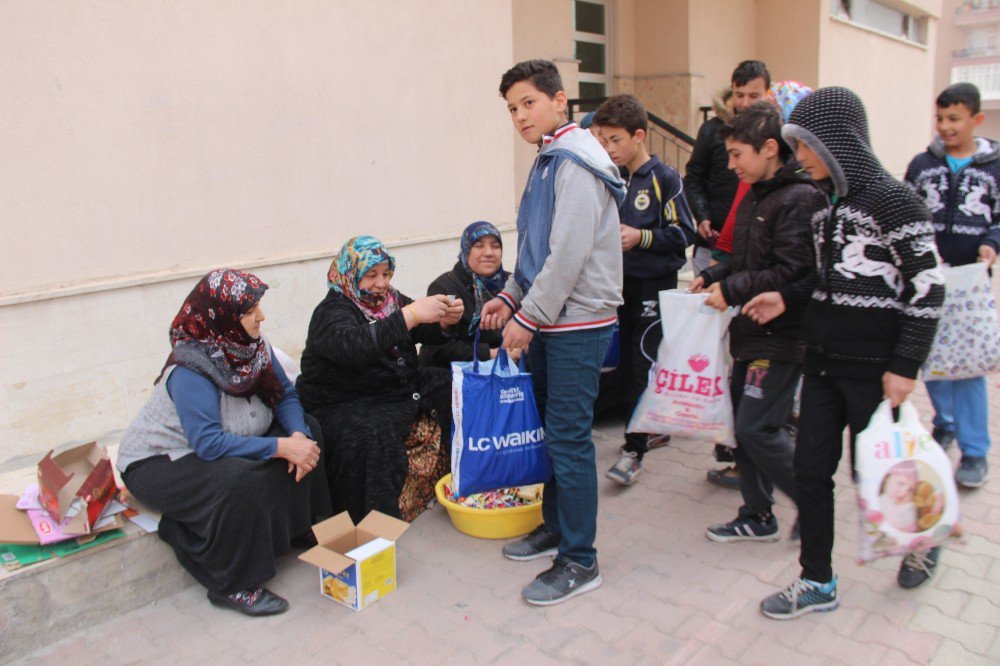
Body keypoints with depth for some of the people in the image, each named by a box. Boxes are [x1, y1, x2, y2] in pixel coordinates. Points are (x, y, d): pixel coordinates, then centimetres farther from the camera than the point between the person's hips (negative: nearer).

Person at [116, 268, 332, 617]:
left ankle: (301, 534, 4)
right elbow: (209, 443, -37)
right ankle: (233, 585, -17)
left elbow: (285, 396, -6)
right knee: (239, 479, -36)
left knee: (307, 432, -7)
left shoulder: (252, 345, -8)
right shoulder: (190, 372, -30)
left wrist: (297, 434, -27)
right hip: (157, 462, -8)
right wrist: (281, 447, -39)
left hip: (226, 441, 8)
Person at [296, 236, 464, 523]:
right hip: (344, 404, -7)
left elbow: (427, 332, 7)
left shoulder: (390, 299, 9)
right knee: (369, 436, -37)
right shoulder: (331, 312, -14)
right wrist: (411, 314, -42)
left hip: (400, 390, 8)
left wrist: (446, 320, -18)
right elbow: (353, 346, -36)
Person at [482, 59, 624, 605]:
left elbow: (569, 253, -21)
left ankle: (579, 561, 8)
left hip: (578, 323, -9)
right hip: (549, 321, 9)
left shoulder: (577, 162, -14)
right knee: (553, 430, 17)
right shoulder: (548, 160, 15)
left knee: (569, 438, -4)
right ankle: (555, 526, 32)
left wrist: (528, 318, -17)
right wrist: (510, 298, 13)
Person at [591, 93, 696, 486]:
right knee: (630, 362, 13)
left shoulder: (664, 178, -11)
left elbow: (684, 233, -12)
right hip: (624, 282, 7)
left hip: (655, 285, -7)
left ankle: (634, 449, 0)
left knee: (644, 367, -6)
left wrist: (641, 237, -22)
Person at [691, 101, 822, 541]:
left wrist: (731, 290, -19)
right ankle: (757, 516, 25)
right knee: (742, 424, 12)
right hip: (751, 331, 10)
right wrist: (712, 276, 6)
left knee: (757, 429, -8)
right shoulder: (756, 196, 14)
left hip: (780, 337, -9)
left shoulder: (799, 199, -16)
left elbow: (794, 273, -24)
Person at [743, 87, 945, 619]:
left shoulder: (889, 199, -13)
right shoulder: (828, 202, 10)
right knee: (810, 469, 8)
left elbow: (927, 286, -14)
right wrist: (787, 299, 6)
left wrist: (905, 365, -17)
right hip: (823, 359, 8)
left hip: (872, 365, -7)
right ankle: (817, 583, 21)